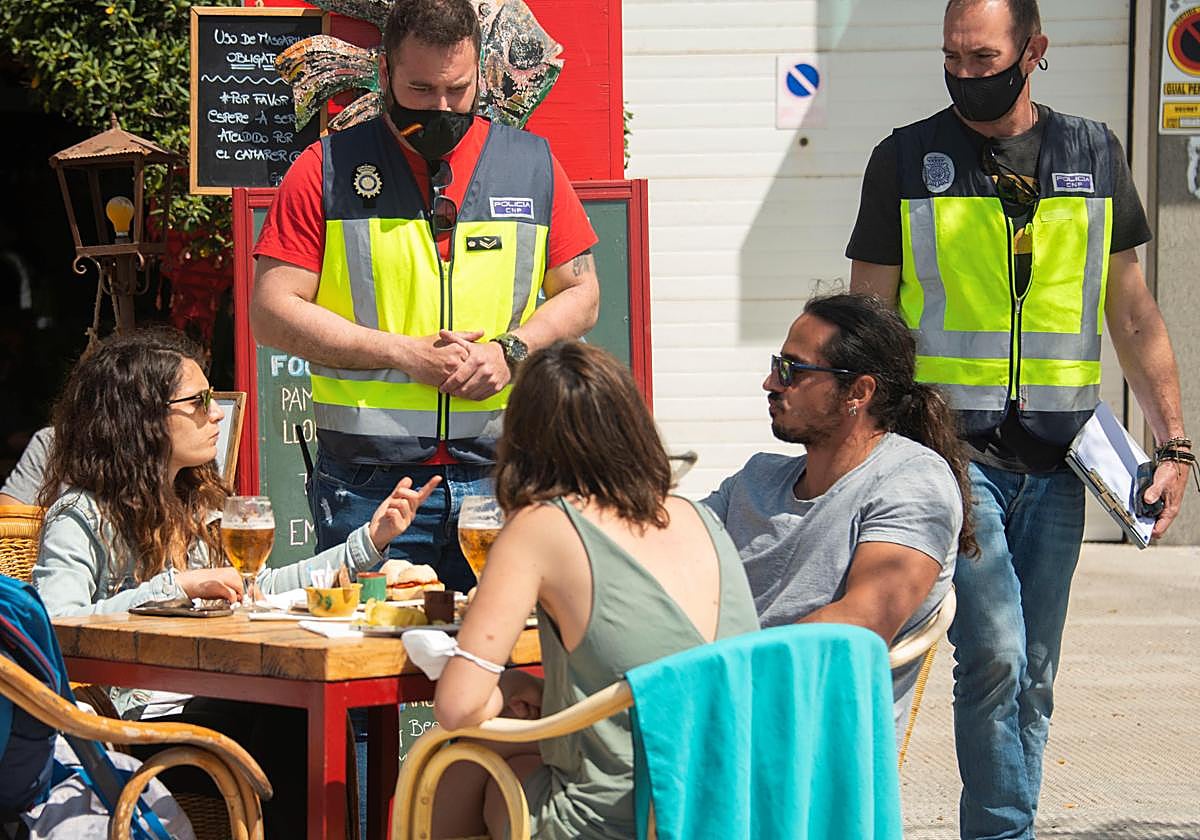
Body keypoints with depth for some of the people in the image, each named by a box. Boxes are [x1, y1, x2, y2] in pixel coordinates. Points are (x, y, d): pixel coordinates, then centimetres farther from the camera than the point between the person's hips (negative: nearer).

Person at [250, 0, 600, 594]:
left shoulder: (532, 165, 11)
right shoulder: (328, 170, 3)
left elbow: (580, 295, 15)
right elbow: (273, 312, -3)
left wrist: (511, 350, -6)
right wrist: (406, 354, -11)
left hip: (500, 477, 2)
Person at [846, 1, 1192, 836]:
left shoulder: (1093, 155, 9)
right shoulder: (907, 159, 2)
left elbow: (1132, 312, 13)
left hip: (1055, 457, 3)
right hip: (951, 448, -3)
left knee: (1034, 677, 6)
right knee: (995, 654, -15)